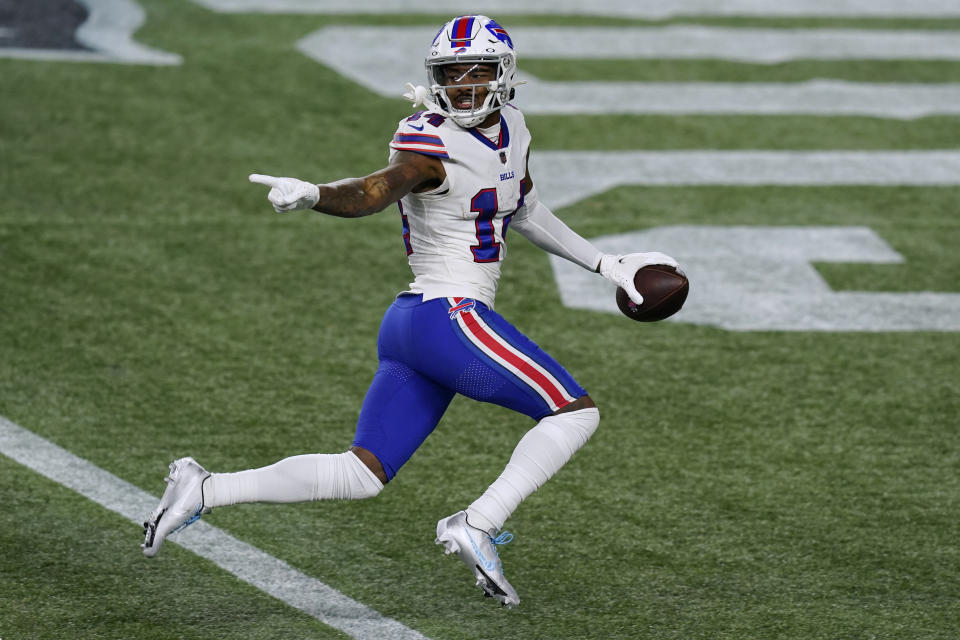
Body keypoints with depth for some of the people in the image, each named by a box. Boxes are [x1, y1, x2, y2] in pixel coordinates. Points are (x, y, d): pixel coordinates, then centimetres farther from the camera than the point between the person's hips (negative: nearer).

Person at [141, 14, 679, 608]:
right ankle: (477, 526, -12)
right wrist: (311, 195, -52)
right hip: (451, 317, -9)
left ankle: (206, 491, 2)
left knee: (360, 476, 7)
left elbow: (526, 214, 30)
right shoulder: (431, 145, -13)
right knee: (577, 414, -5)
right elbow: (371, 192, -31)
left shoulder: (510, 129, 14)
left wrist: (605, 264, 31)